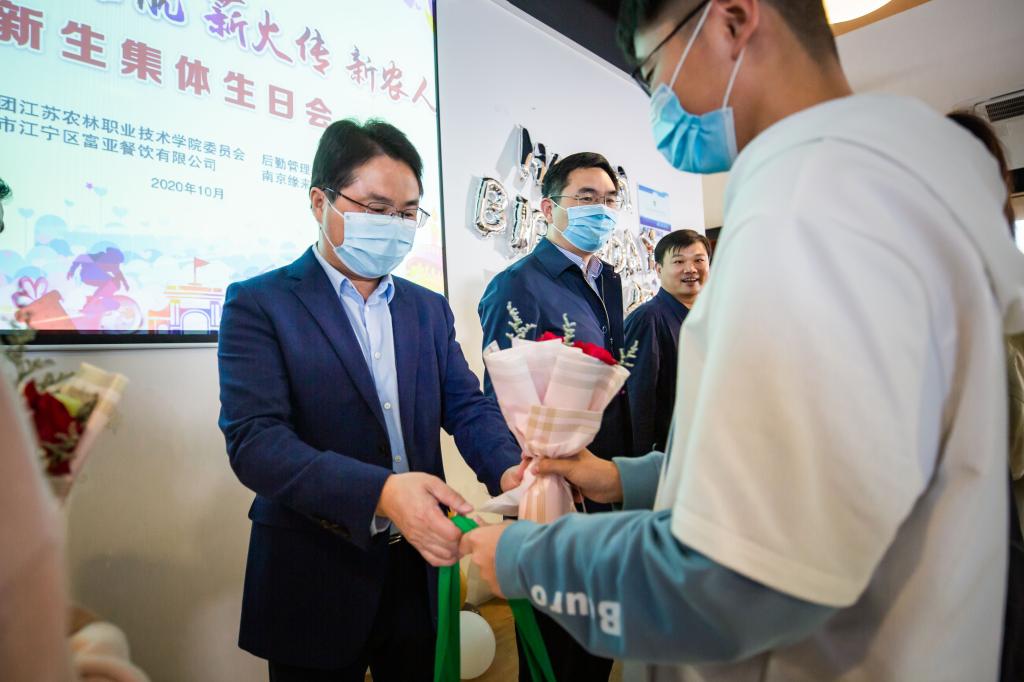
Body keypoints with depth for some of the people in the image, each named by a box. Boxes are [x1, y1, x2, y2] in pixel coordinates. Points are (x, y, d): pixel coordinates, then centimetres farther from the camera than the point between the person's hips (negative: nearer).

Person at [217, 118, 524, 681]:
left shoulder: (429, 309, 8)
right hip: (314, 581, -4)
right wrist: (381, 492, -33)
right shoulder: (259, 303, -8)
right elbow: (254, 439, -19)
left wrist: (507, 468, -20)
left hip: (419, 571, 5)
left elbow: (467, 405, 1)